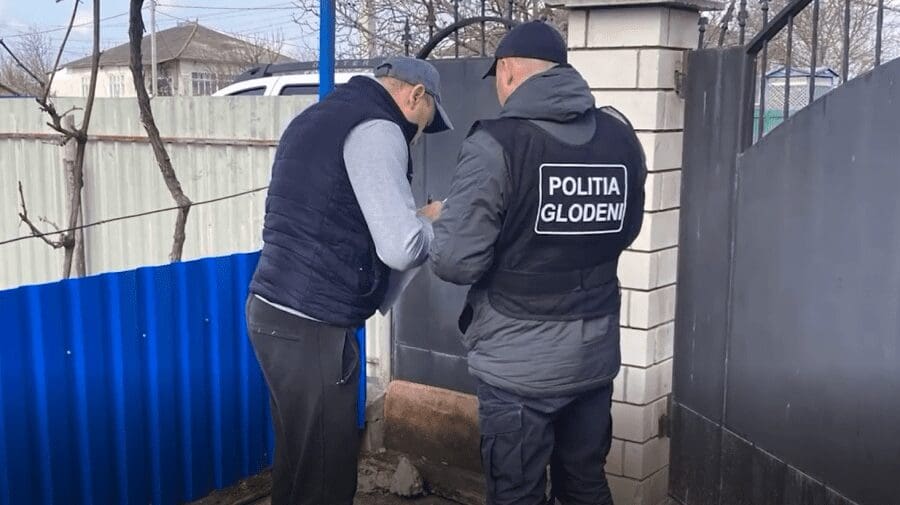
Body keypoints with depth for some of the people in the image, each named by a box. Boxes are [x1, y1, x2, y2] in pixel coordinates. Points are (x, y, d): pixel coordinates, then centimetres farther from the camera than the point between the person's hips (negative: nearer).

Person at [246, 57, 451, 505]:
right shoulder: (374, 129, -12)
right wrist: (430, 221, 2)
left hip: (277, 310, 10)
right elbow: (402, 249, -20)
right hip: (310, 326, -10)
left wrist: (411, 217, 18)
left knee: (300, 462, 19)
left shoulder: (318, 117, 18)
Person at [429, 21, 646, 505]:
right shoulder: (620, 136, 3)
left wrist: (436, 224, 2)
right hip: (596, 354, 6)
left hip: (521, 363, -5)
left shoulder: (497, 143, -15)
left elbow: (455, 261, -18)